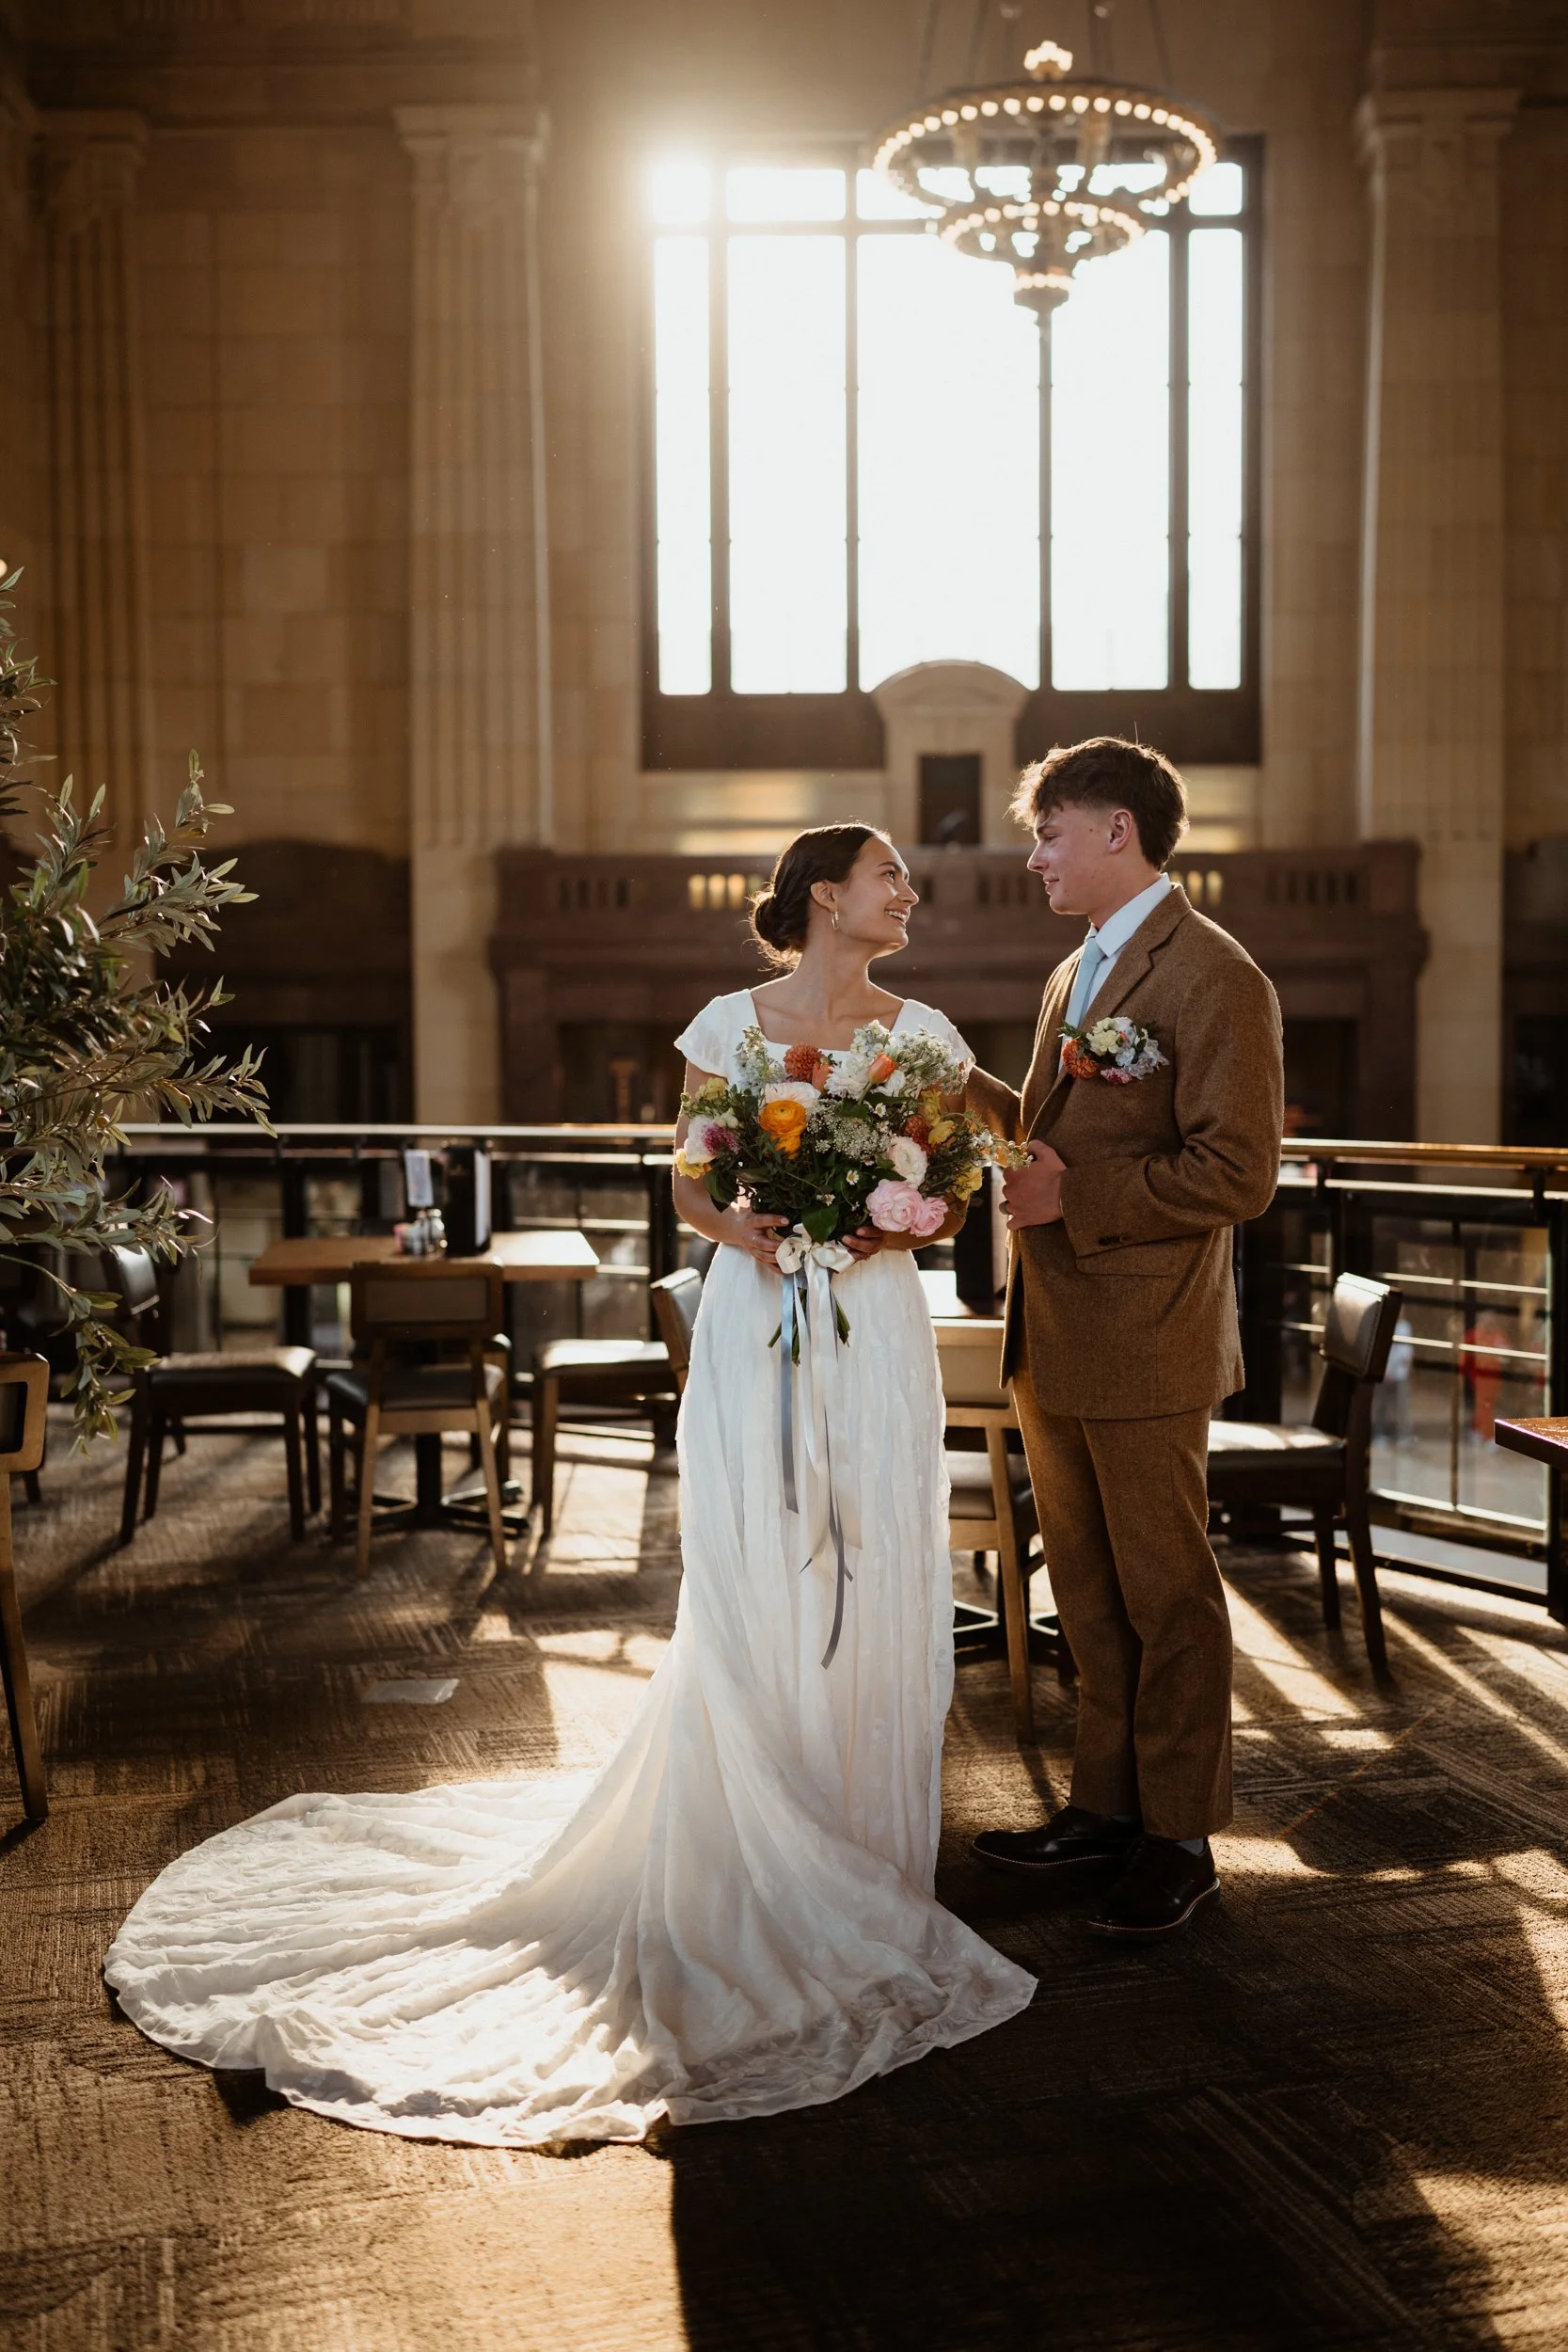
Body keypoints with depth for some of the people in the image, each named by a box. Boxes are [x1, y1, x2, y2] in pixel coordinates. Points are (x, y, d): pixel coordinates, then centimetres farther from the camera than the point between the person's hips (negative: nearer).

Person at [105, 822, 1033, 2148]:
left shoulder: (923, 1033, 7)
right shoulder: (731, 1025, 2)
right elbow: (689, 1184, 6)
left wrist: (883, 1224, -13)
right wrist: (744, 1226, -15)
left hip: (877, 1335, 2)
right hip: (754, 1330, -2)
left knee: (872, 1595, 3)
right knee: (751, 1603, -3)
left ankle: (863, 1868, 18)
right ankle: (756, 1878, 9)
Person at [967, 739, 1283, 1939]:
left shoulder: (1215, 978, -14)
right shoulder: (1076, 974, 15)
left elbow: (1237, 1174, -20)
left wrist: (1074, 1198, -20)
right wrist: (962, 1087, 9)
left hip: (1146, 1347, -9)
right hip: (1055, 1344, 9)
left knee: (1168, 1600, 5)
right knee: (1090, 1598, 17)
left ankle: (1179, 1841, 19)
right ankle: (1107, 1808, 30)